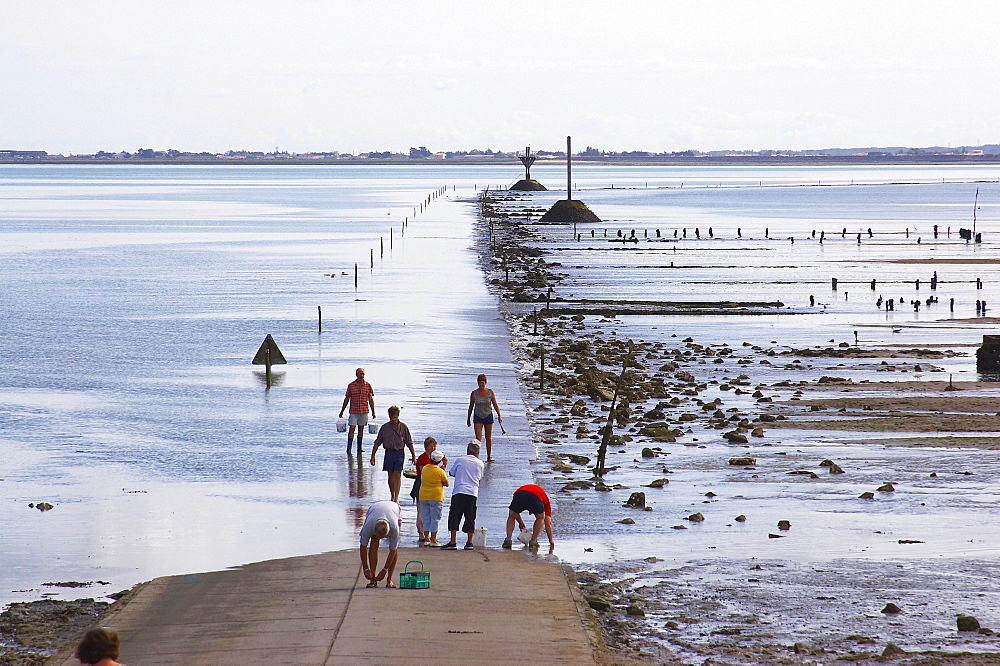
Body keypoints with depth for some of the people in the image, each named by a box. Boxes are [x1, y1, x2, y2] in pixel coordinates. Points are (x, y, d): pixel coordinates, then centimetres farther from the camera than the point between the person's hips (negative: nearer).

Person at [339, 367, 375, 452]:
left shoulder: (368, 385, 2)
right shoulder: (351, 385, -1)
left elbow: (371, 399, 6)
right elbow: (346, 399, 6)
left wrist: (373, 412, 4)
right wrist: (342, 411, 8)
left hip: (364, 411, 2)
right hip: (353, 411, -1)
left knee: (361, 430, 8)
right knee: (351, 429, -7)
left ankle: (359, 448, 15)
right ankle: (349, 449, -3)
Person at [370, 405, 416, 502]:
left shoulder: (403, 427, -1)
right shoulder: (384, 427, 1)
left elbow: (409, 443, 4)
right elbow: (377, 442, 5)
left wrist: (413, 456, 4)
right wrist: (373, 455, 2)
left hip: (399, 452, -2)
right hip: (389, 452, 2)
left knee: (397, 474, -11)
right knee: (391, 475, 9)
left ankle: (396, 497, -14)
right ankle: (392, 496, 23)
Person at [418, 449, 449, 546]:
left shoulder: (424, 469, 2)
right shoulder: (440, 472, -11)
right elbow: (446, 484, -2)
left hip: (423, 497, 5)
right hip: (436, 497, -5)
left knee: (426, 518, 12)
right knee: (435, 519, 0)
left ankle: (426, 539, 12)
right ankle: (433, 540, -2)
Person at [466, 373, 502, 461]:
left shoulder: (490, 392, -3)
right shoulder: (474, 393, -3)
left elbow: (495, 404, 1)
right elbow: (471, 406, 5)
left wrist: (499, 415, -5)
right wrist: (468, 419, 9)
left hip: (488, 416, 1)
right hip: (477, 417, -1)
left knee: (488, 437, 9)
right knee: (478, 438, -11)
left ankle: (489, 457, 19)